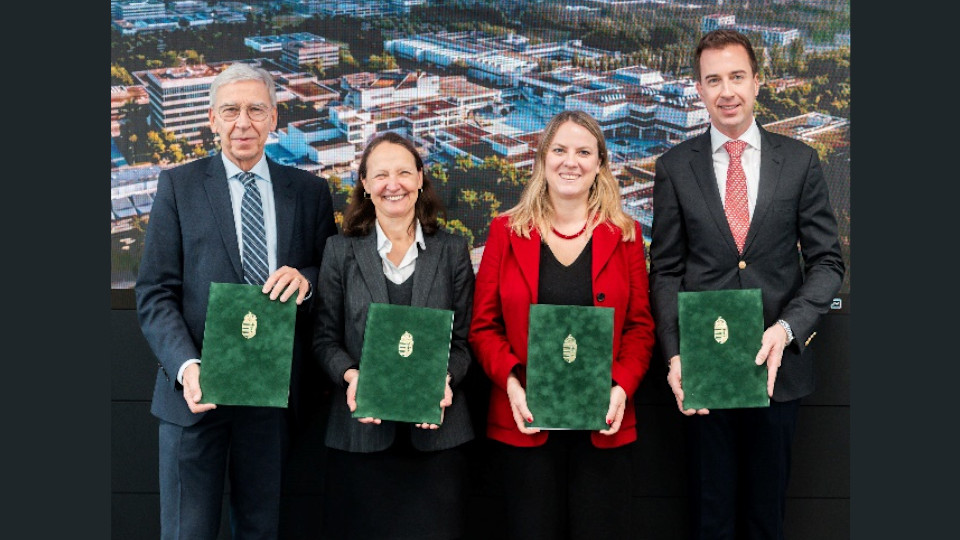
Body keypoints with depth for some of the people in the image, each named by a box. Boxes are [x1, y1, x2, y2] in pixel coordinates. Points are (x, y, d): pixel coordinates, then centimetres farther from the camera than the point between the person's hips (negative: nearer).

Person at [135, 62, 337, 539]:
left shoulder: (310, 191, 8)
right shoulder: (178, 185, 3)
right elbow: (154, 293, -2)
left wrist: (306, 279, -13)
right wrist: (186, 367, -18)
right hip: (196, 390, -1)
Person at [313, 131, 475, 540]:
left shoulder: (452, 251, 7)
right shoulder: (341, 251, 6)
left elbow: (464, 341, 5)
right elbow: (325, 338, 5)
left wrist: (444, 380, -14)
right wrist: (350, 376, -14)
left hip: (435, 432, 0)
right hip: (361, 431, 0)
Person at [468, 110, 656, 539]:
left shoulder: (624, 234, 6)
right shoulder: (507, 231, 4)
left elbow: (640, 326, 6)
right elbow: (483, 326, 4)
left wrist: (622, 386, -10)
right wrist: (511, 382, -12)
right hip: (525, 422, 0)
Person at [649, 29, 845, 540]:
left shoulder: (800, 161, 2)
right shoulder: (674, 167, 2)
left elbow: (826, 261, 2)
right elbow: (665, 270, 1)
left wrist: (787, 328, -15)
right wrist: (675, 354, -12)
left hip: (779, 363, 1)